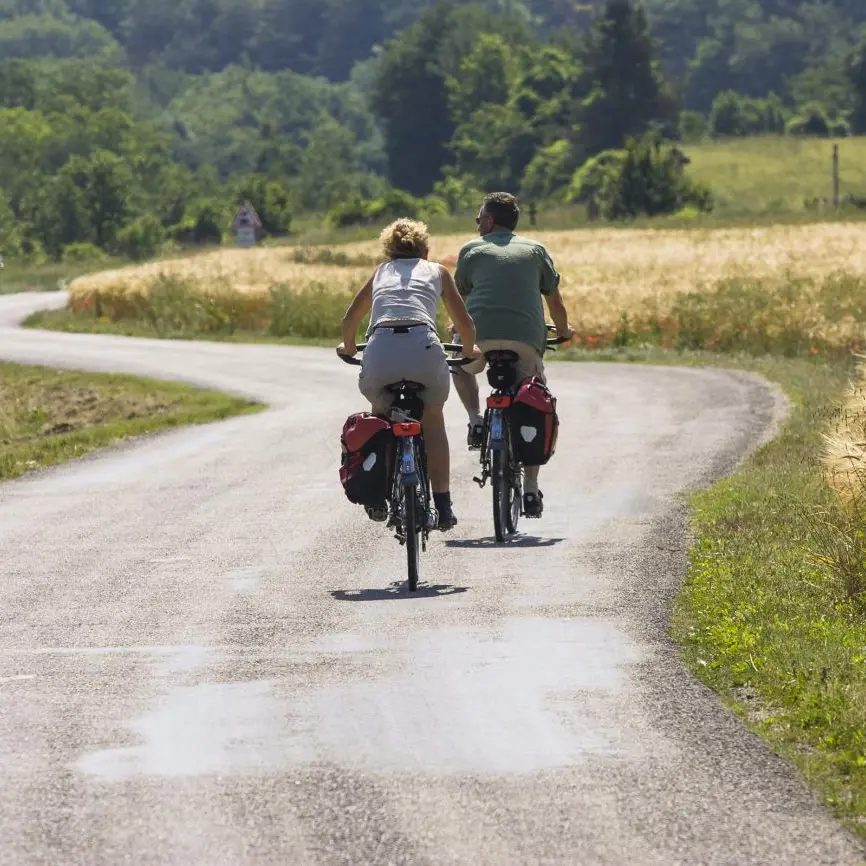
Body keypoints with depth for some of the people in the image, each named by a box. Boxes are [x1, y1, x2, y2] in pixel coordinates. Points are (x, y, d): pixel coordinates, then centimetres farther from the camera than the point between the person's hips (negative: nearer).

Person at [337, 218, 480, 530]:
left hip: (379, 349, 1)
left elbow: (351, 318, 40)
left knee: (380, 415, 31)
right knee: (433, 420, 23)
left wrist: (348, 347, 60)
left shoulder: (380, 272, 32)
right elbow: (464, 322, 27)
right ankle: (442, 506, 16)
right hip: (424, 347, -1)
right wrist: (470, 350, 47)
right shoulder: (436, 271, 27)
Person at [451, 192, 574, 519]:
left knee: (461, 368, 35)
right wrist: (564, 331, 43)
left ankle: (476, 421, 11)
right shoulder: (535, 249, 21)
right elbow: (554, 299, 24)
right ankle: (531, 490, 7)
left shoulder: (472, 249, 17)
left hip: (480, 332, -1)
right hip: (526, 337, 1)